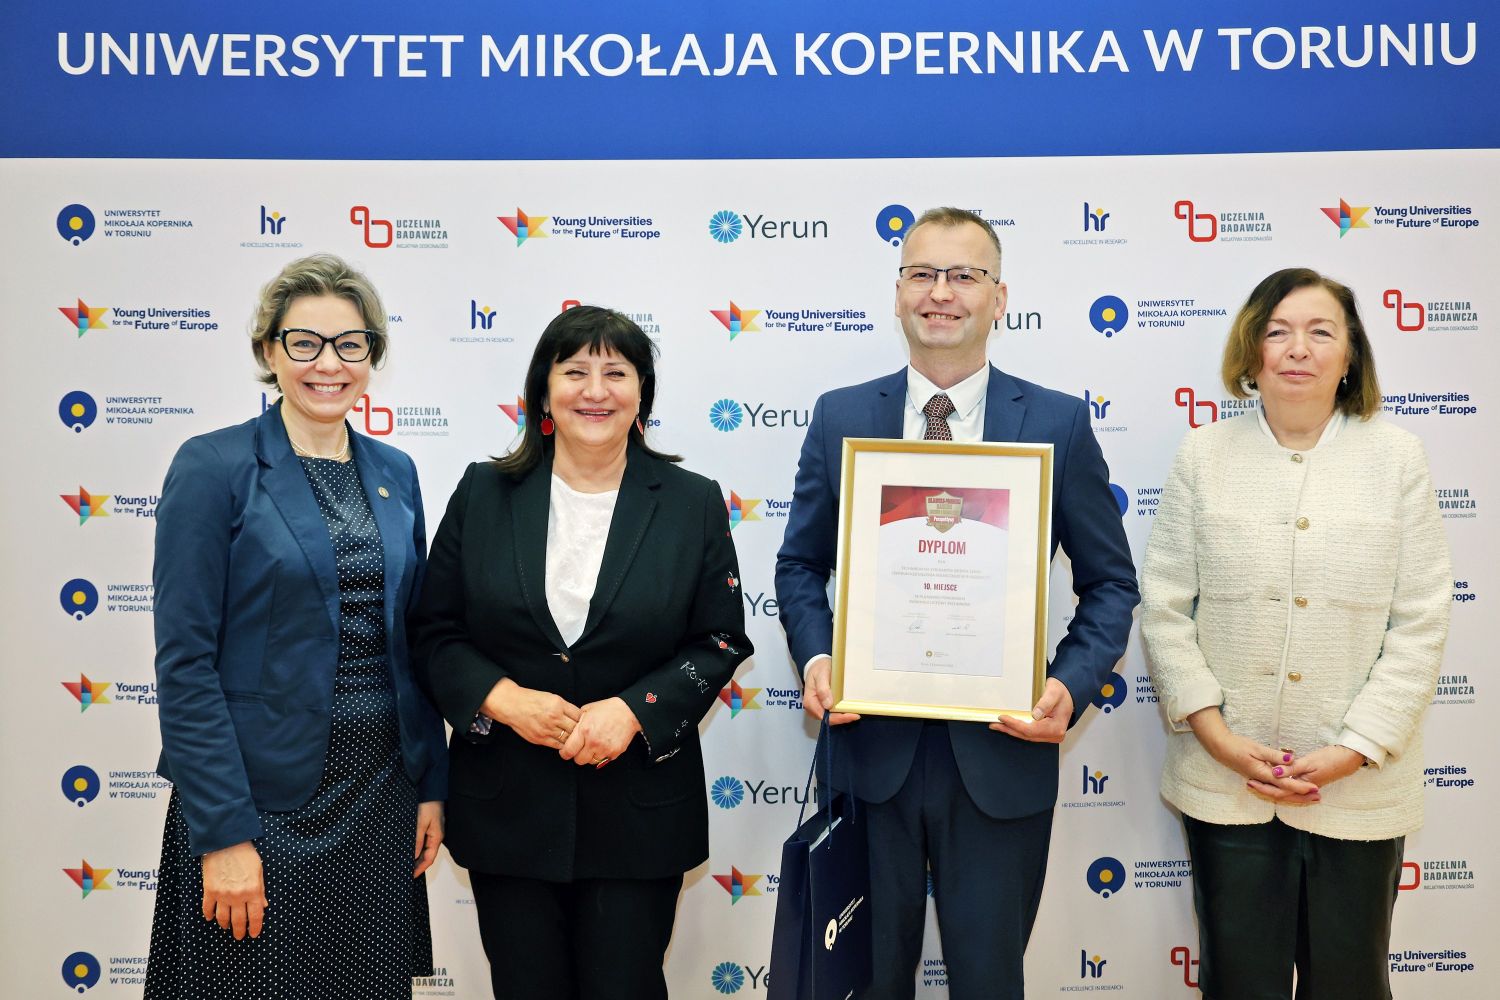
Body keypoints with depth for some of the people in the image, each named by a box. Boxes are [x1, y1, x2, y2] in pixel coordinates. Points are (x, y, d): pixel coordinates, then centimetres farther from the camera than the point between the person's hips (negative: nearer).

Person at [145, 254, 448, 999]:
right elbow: (185, 663, -12)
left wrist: (431, 783, 8)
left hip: (381, 795, 5)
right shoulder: (213, 467, -9)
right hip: (266, 793, -5)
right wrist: (223, 832, -15)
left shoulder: (394, 473, 7)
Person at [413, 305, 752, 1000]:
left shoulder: (694, 504, -2)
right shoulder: (483, 494, 1)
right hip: (506, 806, 1)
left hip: (637, 808, -1)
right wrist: (501, 698, -15)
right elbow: (436, 631, 2)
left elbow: (721, 642, -1)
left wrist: (635, 709, -16)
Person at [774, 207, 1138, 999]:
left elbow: (1110, 583, 3)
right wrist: (814, 657, -10)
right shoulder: (839, 417, 2)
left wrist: (1072, 684, -13)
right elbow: (800, 565, 8)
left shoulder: (1059, 424, -2)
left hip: (1003, 754, -1)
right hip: (869, 748, 1)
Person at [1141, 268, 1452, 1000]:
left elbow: (1420, 624, -3)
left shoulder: (1397, 458, -1)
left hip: (1358, 788, 0)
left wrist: (1353, 750, -10)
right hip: (1224, 779, 0)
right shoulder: (1204, 455, -1)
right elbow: (1164, 608, -2)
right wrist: (1214, 733, -9)